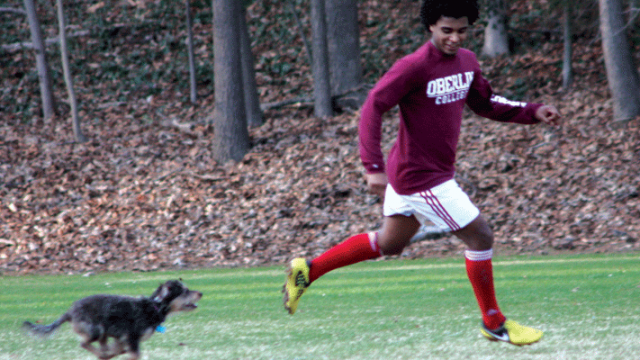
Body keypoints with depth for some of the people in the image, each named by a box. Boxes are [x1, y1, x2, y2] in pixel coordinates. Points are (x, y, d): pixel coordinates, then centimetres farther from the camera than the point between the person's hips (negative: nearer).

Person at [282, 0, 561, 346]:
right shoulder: (414, 67, -22)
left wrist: (533, 112, 4)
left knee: (390, 244, 23)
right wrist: (374, 167, -30)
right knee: (480, 236, -4)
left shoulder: (467, 62, 4)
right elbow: (372, 107, -23)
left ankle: (309, 269, 31)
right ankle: (494, 323, 11)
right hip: (422, 178, -9)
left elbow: (485, 104, 18)